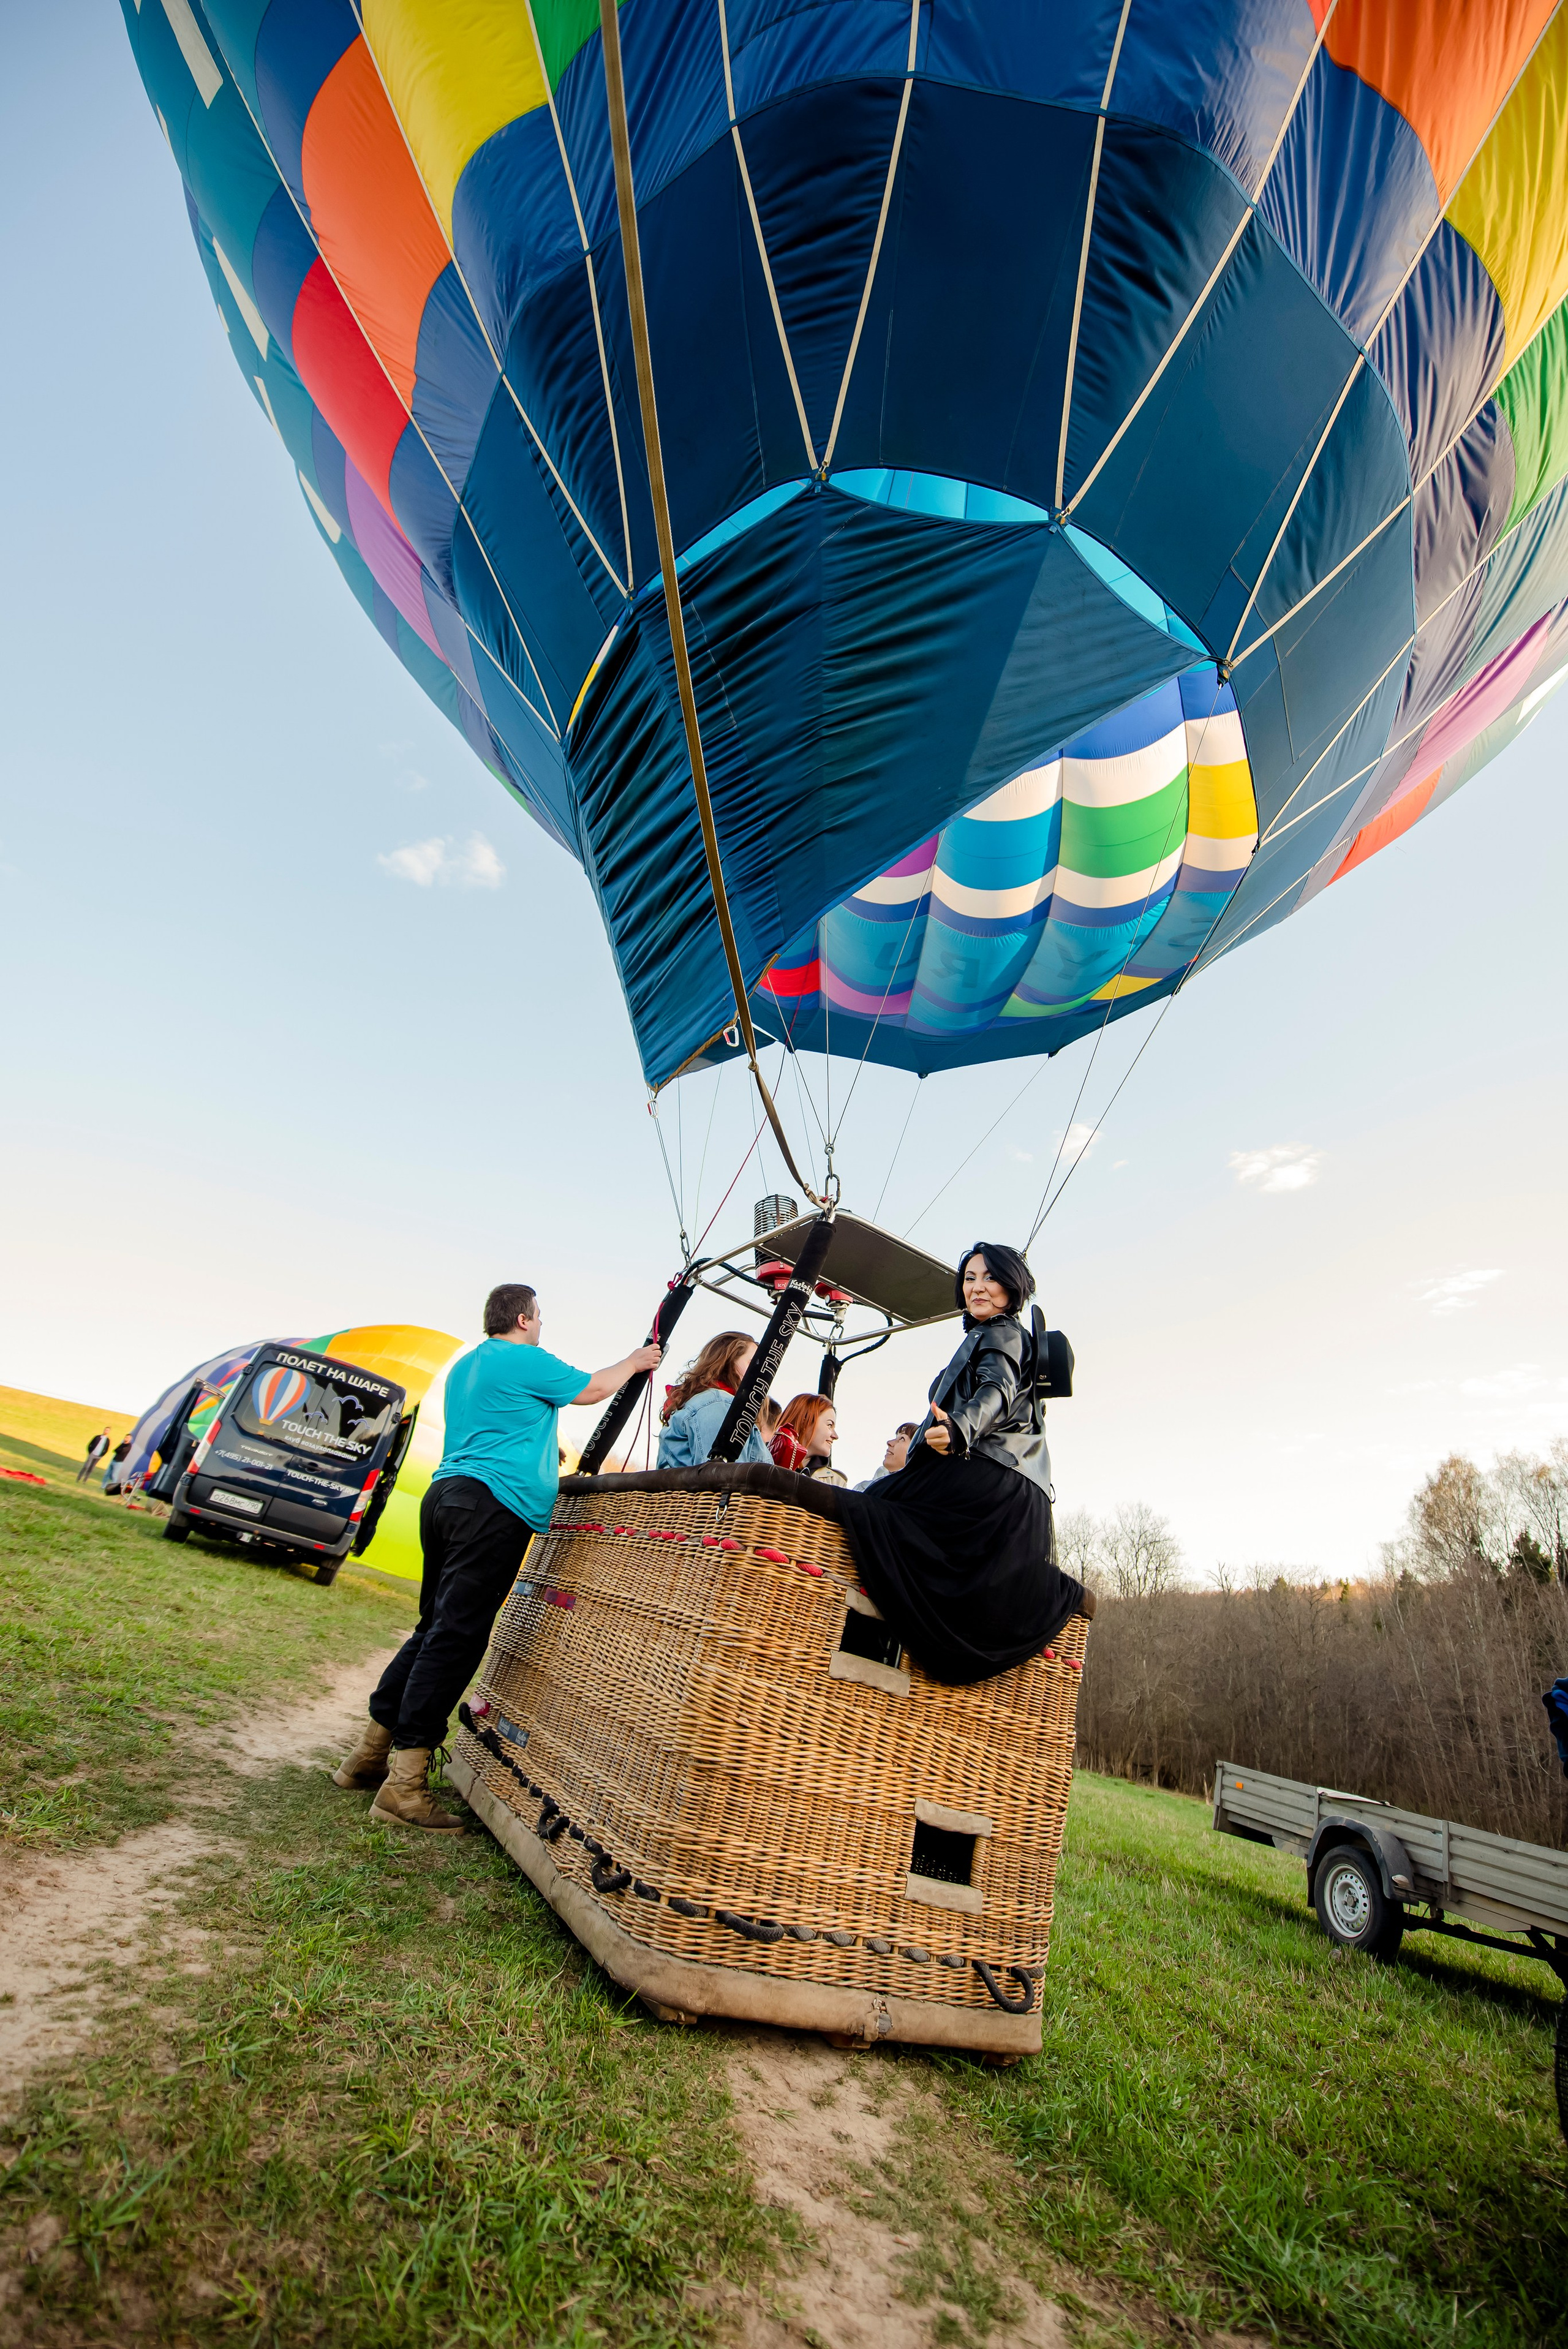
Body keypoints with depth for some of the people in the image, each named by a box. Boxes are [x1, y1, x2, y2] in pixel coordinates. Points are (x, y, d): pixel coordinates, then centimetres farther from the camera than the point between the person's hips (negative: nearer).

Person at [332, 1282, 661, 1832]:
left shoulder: (464, 1366, 24)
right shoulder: (526, 1360, -5)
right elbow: (592, 1389, 6)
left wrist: (544, 1449, 46)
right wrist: (633, 1363, 23)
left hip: (445, 1494, 10)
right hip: (494, 1503, -10)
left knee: (434, 1629, 16)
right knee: (456, 1637, -9)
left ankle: (369, 1755, 23)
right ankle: (404, 1785, -8)